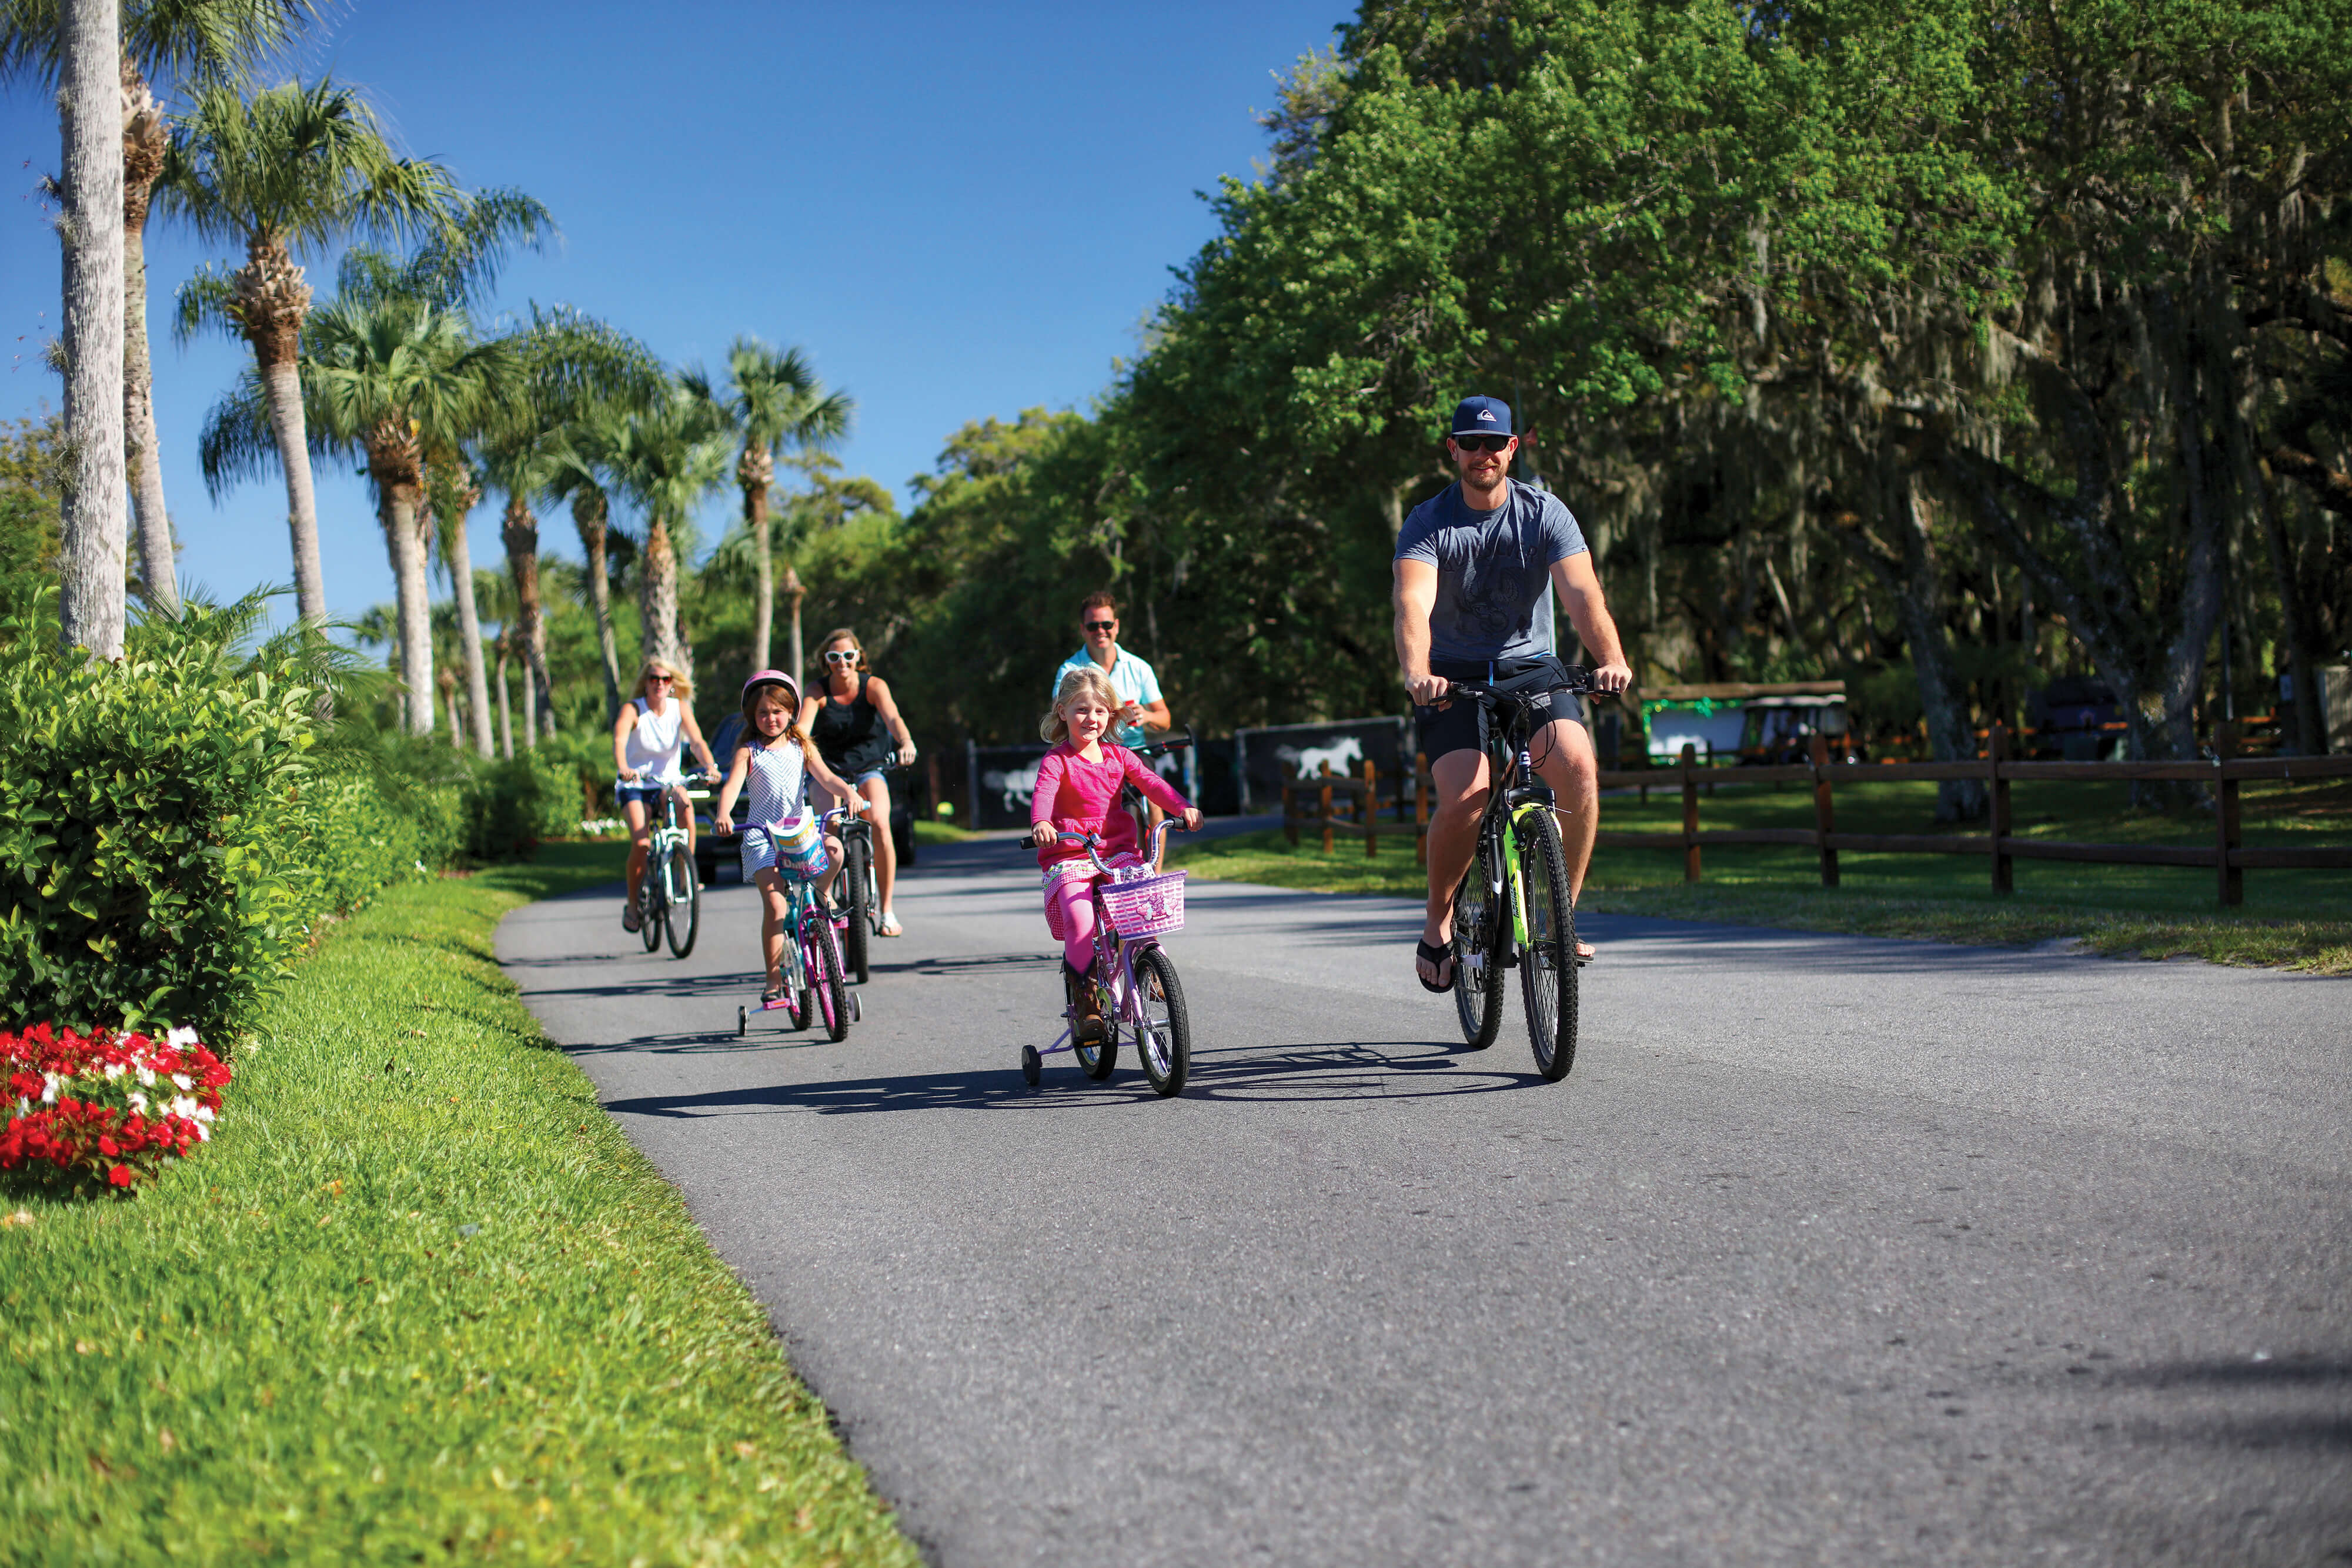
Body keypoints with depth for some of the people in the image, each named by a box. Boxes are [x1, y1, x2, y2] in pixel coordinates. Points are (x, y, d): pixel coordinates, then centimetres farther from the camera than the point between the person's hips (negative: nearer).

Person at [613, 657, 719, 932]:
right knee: (641, 844, -21)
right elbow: (619, 740, -29)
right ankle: (633, 904, 1)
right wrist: (623, 769, -49)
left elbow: (697, 741, -16)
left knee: (686, 808, -33)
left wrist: (710, 766, -37)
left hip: (669, 780, 2)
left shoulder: (680, 708, -3)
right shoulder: (633, 709, -11)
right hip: (635, 784, -2)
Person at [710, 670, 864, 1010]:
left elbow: (826, 777, -2)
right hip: (762, 834, -3)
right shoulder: (748, 752, 3)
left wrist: (848, 792, -24)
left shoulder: (801, 748, 11)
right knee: (775, 905, -18)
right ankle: (774, 980, -14)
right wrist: (723, 814, -34)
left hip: (801, 828, 3)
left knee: (834, 849, -29)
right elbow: (732, 785, -12)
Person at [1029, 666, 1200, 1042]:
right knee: (1079, 916, -28)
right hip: (1068, 857, -4)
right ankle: (1084, 999, -13)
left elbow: (1150, 783, -1)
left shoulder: (1119, 756, 11)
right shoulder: (1057, 761, -3)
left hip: (1118, 852, 4)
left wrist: (1184, 806, -20)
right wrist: (1041, 823, -45)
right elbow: (1043, 794, -22)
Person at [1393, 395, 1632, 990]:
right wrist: (1416, 674, -46)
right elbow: (1413, 605, -26)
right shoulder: (1428, 523, -9)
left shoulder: (1545, 514, -6)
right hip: (1452, 678, -2)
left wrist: (1612, 660, -38)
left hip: (1529, 667, 2)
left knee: (1578, 766, -25)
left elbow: (1582, 594, -19)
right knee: (1465, 797, -25)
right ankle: (1439, 917, 3)